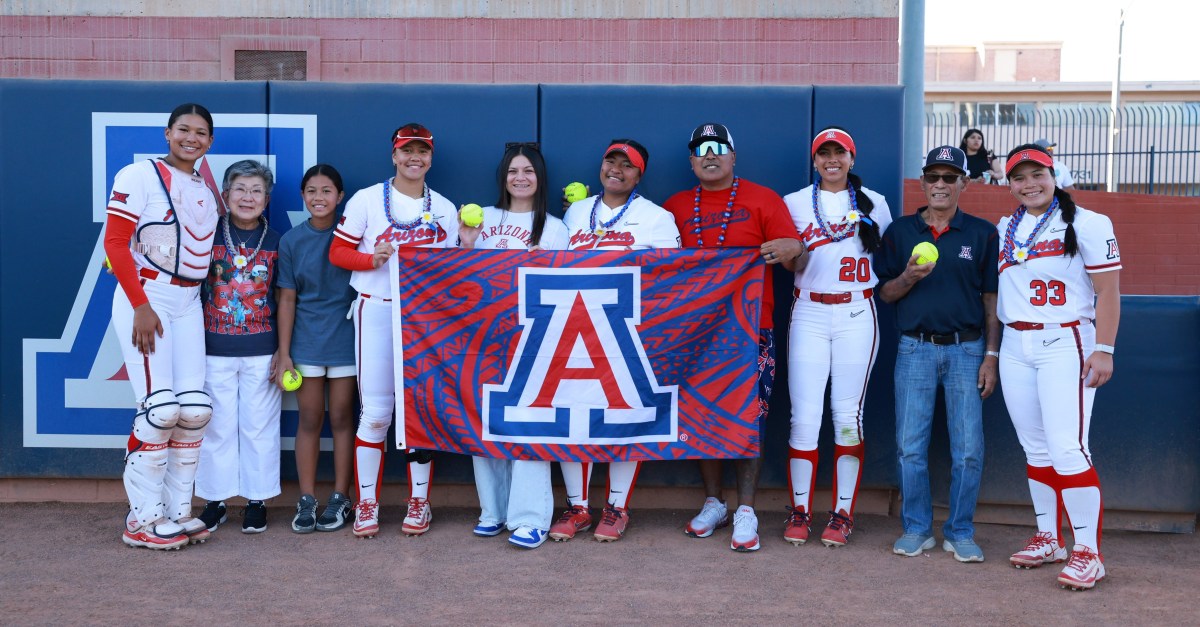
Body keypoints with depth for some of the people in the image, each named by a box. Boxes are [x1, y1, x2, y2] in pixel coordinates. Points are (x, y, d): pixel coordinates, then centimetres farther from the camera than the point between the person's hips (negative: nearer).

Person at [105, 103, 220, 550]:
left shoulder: (206, 192, 15)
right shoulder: (139, 177, -5)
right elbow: (115, 243, -10)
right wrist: (142, 307, -16)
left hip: (189, 305, 6)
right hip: (144, 299, -6)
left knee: (195, 409, 0)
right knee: (160, 408, -12)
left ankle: (178, 511, 11)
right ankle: (143, 519, -1)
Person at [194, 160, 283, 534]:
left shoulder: (275, 242, 3)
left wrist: (282, 351, 0)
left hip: (261, 352, 0)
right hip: (215, 349, 0)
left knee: (259, 426, 6)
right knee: (217, 427, 7)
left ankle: (257, 501, 17)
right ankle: (215, 501, 18)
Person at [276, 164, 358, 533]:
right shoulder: (291, 241, 1)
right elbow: (287, 300, 2)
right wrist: (283, 353, -1)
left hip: (345, 341, -1)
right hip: (306, 343, 1)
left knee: (341, 418, 5)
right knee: (309, 420, 6)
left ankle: (340, 498, 14)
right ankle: (306, 499, 15)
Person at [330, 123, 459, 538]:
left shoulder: (445, 208, 12)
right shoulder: (367, 200, 3)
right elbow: (338, 252, 1)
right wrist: (373, 258, -17)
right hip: (377, 312, -2)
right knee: (375, 412, -3)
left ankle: (419, 502, 16)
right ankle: (366, 504, 9)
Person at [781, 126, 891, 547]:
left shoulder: (873, 203, 9)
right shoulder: (794, 203, 8)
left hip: (856, 315, 0)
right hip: (809, 314, 0)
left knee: (848, 414, 1)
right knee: (804, 414, -3)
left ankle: (843, 513, 9)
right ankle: (800, 510, 8)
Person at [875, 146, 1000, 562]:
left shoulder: (983, 233, 5)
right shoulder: (900, 231, 8)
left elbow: (991, 300, 4)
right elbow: (885, 293, 9)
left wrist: (991, 356, -2)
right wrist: (909, 277, -12)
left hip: (966, 349, -1)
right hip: (915, 348, 1)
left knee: (968, 449, 0)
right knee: (910, 446, 3)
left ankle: (960, 533, 13)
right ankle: (916, 529, 16)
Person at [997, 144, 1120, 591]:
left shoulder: (1086, 224, -4)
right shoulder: (1003, 230, 13)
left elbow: (1107, 292, -7)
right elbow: (990, 289, 19)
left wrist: (1104, 350, -14)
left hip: (1064, 345, -6)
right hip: (1015, 348, 6)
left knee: (1068, 449, -13)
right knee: (1036, 449, 10)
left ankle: (1088, 552, -5)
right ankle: (1049, 539, 20)